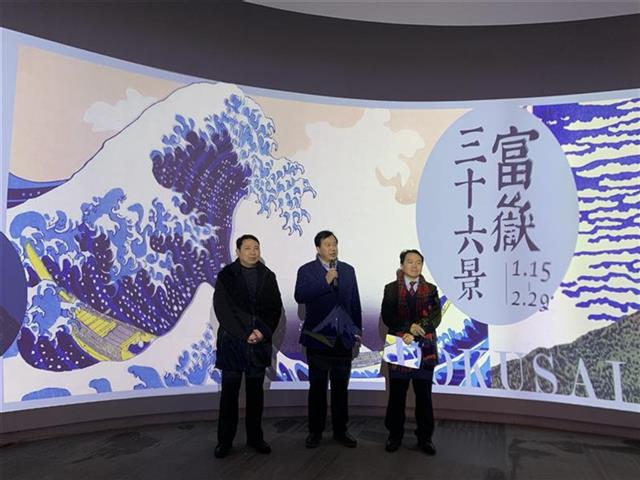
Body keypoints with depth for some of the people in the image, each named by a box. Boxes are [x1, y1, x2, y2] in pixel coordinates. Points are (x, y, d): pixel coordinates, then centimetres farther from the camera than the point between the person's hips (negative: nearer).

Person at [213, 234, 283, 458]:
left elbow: (276, 308, 4)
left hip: (260, 342, 3)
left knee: (256, 390, 10)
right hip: (232, 341, -2)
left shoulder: (268, 276, 7)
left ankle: (255, 436, 22)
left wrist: (263, 332, -10)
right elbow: (223, 310, -10)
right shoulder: (226, 276, -3)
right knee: (229, 391, 4)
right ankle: (225, 440, 16)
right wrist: (245, 334, -15)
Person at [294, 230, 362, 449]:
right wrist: (326, 281, -26)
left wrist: (357, 331, 8)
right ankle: (315, 431, 21)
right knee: (317, 387, 7)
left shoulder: (348, 270, 8)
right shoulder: (306, 271, -4)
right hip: (318, 338, -3)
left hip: (343, 338, 3)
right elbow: (300, 296, -20)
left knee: (341, 387, 11)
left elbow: (355, 302, 10)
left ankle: (340, 430, 24)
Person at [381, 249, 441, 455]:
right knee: (397, 394, 7)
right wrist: (408, 328, -19)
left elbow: (436, 316, -4)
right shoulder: (391, 289, 4)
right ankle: (395, 435, 21)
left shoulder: (431, 289, 7)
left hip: (424, 348, 1)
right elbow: (387, 316, -6)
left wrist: (415, 334, -17)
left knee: (424, 395, 8)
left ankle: (425, 437, 21)